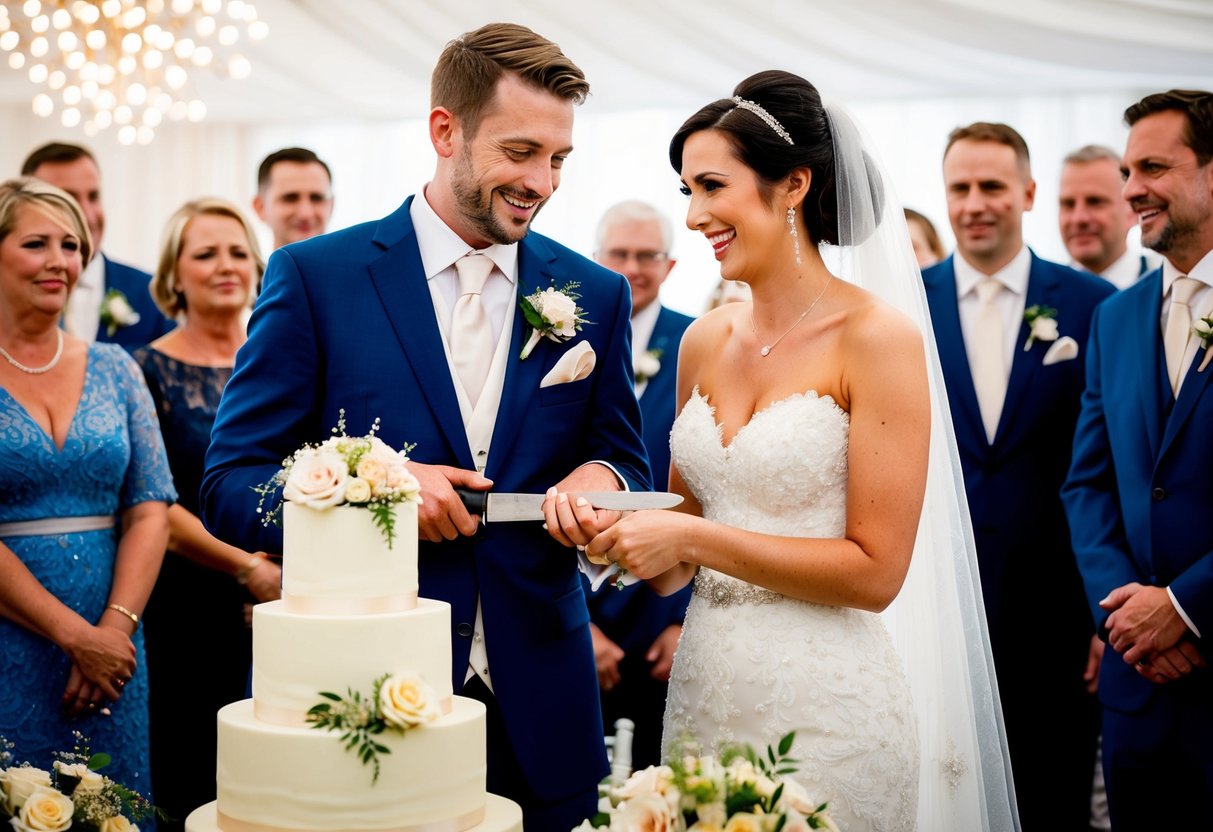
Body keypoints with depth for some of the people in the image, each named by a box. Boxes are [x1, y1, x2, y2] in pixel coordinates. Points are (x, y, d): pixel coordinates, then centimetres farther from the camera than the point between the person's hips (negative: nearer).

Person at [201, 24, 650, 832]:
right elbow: (229, 489, -3)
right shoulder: (316, 276, -3)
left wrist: (601, 480, -12)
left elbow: (624, 461, 11)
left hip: (540, 708, 3)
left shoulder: (595, 294, 6)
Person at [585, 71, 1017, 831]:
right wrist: (631, 541, -7)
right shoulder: (705, 342, 6)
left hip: (822, 702, -5)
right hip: (704, 682, 6)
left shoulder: (876, 336, -12)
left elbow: (875, 572, -14)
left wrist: (692, 539, -17)